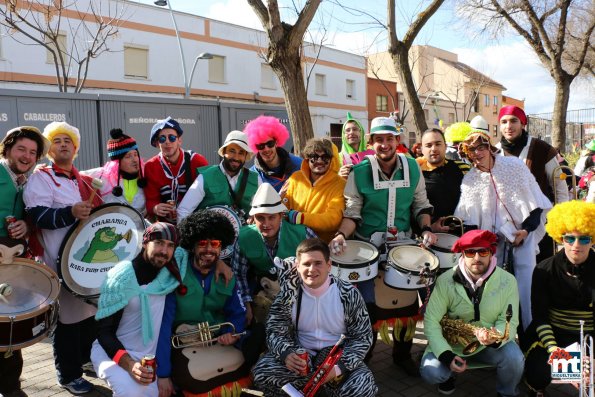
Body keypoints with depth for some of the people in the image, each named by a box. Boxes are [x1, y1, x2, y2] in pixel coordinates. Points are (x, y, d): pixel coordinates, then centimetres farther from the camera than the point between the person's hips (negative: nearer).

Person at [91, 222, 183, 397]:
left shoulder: (170, 272, -7)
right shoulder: (122, 277, -19)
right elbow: (104, 331, -17)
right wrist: (129, 364, -32)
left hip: (149, 356, 5)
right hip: (113, 352, -5)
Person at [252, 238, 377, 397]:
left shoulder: (348, 294, -13)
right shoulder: (288, 293, -9)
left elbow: (362, 337, -7)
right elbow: (275, 330, -3)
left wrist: (339, 367, -23)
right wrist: (286, 353, -27)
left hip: (339, 356, -2)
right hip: (300, 356, 2)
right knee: (262, 371, -23)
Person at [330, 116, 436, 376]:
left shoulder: (412, 168, -1)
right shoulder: (359, 172, -10)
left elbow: (421, 205, 9)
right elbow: (352, 213, -8)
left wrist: (426, 229, -7)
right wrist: (341, 235, -26)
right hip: (367, 244, -3)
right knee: (367, 304, -5)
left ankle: (403, 354, 33)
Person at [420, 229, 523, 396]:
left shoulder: (508, 281, -12)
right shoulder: (445, 280, -16)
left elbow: (509, 321, -12)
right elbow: (431, 320, -16)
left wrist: (496, 338, -36)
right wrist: (446, 355, -27)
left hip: (491, 345, 1)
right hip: (451, 343, -1)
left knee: (514, 358, -29)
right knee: (430, 372, -23)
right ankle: (449, 373, 16)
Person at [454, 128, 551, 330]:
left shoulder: (514, 165, 0)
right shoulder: (469, 181, 3)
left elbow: (535, 201, 1)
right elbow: (469, 219, 3)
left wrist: (526, 229, -8)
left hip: (524, 236, -1)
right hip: (494, 241, 1)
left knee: (525, 288, -5)